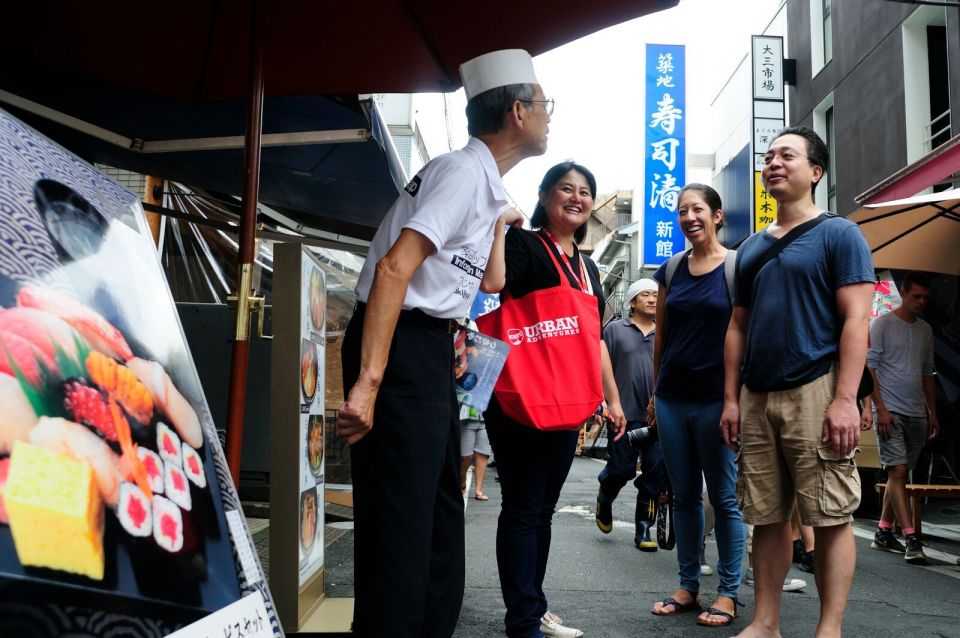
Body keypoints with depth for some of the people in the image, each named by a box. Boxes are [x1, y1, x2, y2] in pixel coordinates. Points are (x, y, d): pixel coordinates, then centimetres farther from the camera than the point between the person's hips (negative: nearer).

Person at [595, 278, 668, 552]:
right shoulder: (615, 329, 6)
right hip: (625, 415, -3)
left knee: (656, 473, 0)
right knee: (622, 470, 0)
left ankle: (643, 529, 13)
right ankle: (604, 499, 33)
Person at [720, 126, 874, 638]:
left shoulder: (838, 234, 1)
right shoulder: (751, 248, 18)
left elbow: (855, 320, -8)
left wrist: (845, 400, -17)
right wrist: (730, 399, 9)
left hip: (814, 391, -5)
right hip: (756, 397, 6)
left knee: (831, 517, -1)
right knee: (767, 516, 9)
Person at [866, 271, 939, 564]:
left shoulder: (925, 330, 15)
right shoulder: (882, 324, -3)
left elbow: (928, 374, 20)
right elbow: (869, 368, -8)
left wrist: (932, 413, 14)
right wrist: (880, 409, -14)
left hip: (917, 415, 6)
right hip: (890, 411, -6)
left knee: (900, 473, 8)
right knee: (898, 471, -12)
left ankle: (883, 533, 18)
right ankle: (911, 539, -13)